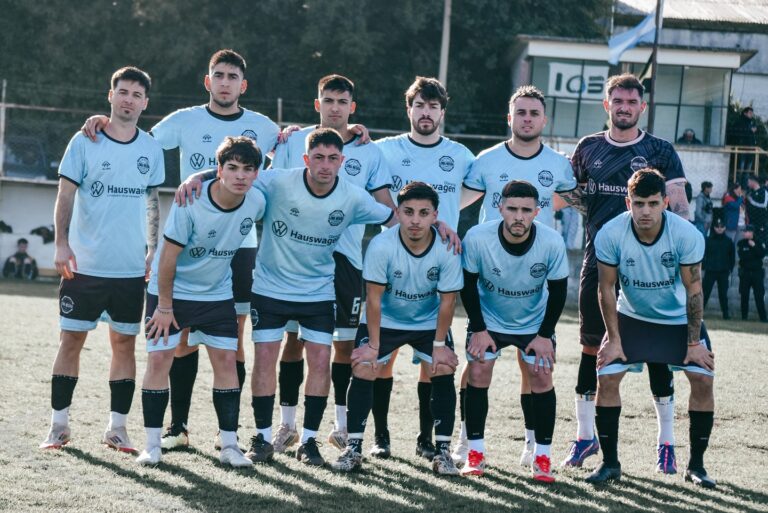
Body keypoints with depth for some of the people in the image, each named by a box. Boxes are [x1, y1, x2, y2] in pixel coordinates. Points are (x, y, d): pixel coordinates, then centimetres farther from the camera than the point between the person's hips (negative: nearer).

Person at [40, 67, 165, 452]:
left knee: (124, 344, 4)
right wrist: (61, 245, -12)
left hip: (131, 270, 3)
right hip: (84, 265, -3)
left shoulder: (151, 149, 7)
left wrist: (153, 248, 10)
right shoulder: (85, 142, -2)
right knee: (71, 340, 0)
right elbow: (65, 195, -3)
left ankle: (117, 428, 11)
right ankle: (59, 425, 8)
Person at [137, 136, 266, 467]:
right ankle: (152, 445, 1)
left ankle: (229, 445, 6)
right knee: (159, 358, -7)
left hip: (217, 294, 4)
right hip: (171, 290, -4)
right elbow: (168, 256, -19)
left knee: (225, 359, -1)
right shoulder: (191, 201, -27)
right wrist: (164, 306, -14)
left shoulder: (256, 201, -14)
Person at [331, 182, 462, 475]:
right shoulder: (381, 246, -29)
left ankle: (443, 452, -2)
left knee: (444, 372, -12)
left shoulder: (447, 250, -25)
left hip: (429, 322, 1)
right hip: (384, 321, -1)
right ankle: (354, 448, -1)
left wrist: (439, 344, -11)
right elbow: (374, 298, -20)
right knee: (362, 370, -12)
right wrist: (373, 345, -16)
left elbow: (447, 301, -14)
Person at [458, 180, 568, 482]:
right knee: (478, 373, -10)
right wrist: (479, 329, -11)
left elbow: (558, 291, -11)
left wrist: (545, 335, -10)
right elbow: (468, 285, -11)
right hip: (488, 321, 0)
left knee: (541, 377, -9)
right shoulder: (477, 239, -27)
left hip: (535, 322, 0)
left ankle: (542, 457, 1)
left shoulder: (552, 243, -26)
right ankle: (475, 454, 2)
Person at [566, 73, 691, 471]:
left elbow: (678, 207, -3)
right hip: (598, 262, 2)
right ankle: (585, 435, 15)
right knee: (591, 347, 5)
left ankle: (666, 438, 6)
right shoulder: (588, 148, 9)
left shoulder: (660, 152, 1)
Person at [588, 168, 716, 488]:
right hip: (632, 317, 0)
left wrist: (694, 342, -13)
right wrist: (614, 339, -11)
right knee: (607, 376, -12)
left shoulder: (687, 235, -27)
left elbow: (693, 288, -16)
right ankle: (610, 463, 2)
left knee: (703, 379, -11)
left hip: (680, 319, 0)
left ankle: (696, 465, 4)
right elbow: (607, 288, -13)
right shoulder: (610, 235, -26)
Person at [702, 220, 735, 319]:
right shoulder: (709, 240, 1)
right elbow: (703, 254, 2)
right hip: (710, 271, -1)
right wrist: (703, 266, -3)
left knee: (723, 293, 6)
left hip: (724, 272, 1)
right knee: (705, 292, -3)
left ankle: (725, 313, 12)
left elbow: (732, 256, 10)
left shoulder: (728, 241, 5)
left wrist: (730, 269, 5)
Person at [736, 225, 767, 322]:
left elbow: (762, 254, -9)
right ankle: (744, 316, 10)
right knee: (744, 295, 2)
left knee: (759, 295, -6)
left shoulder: (759, 243, 5)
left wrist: (754, 246, -16)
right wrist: (754, 256, -10)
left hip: (757, 272, 0)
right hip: (745, 272, 0)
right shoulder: (741, 243, 3)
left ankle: (763, 317, -5)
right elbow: (742, 256, -10)